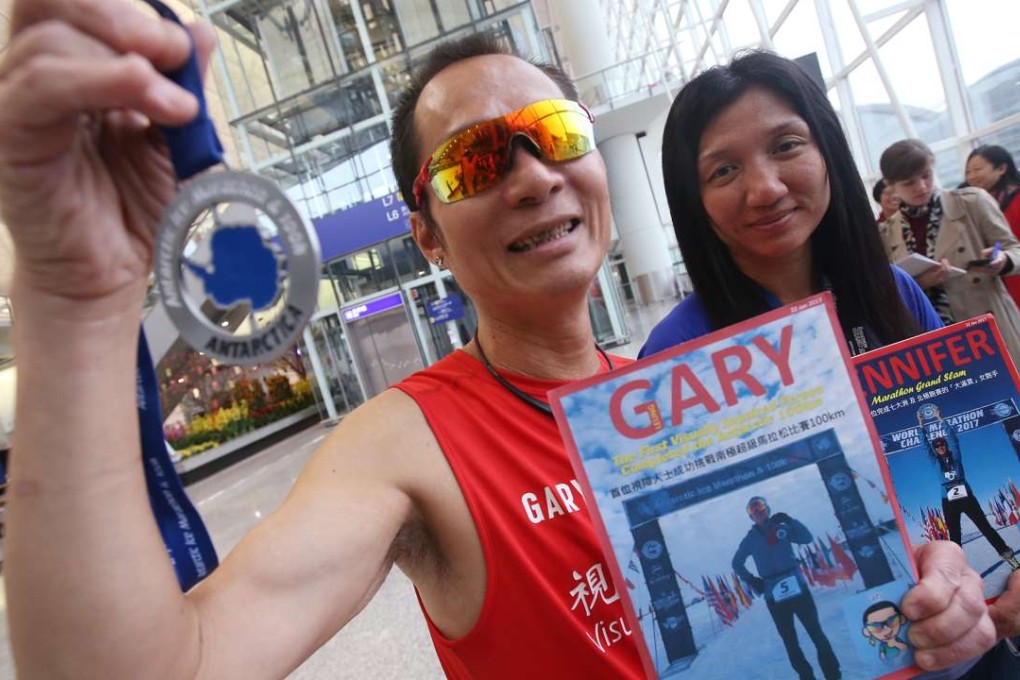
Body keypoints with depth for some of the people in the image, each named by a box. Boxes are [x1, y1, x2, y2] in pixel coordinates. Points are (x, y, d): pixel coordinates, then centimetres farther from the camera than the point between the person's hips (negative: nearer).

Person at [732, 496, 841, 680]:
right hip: (774, 596, 1)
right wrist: (751, 579, 4)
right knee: (790, 641, 7)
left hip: (797, 587, -1)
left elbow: (807, 539, -8)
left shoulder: (782, 529, 5)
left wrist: (789, 521, -17)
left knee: (816, 632, 3)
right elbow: (737, 563, 17)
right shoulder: (750, 539, 6)